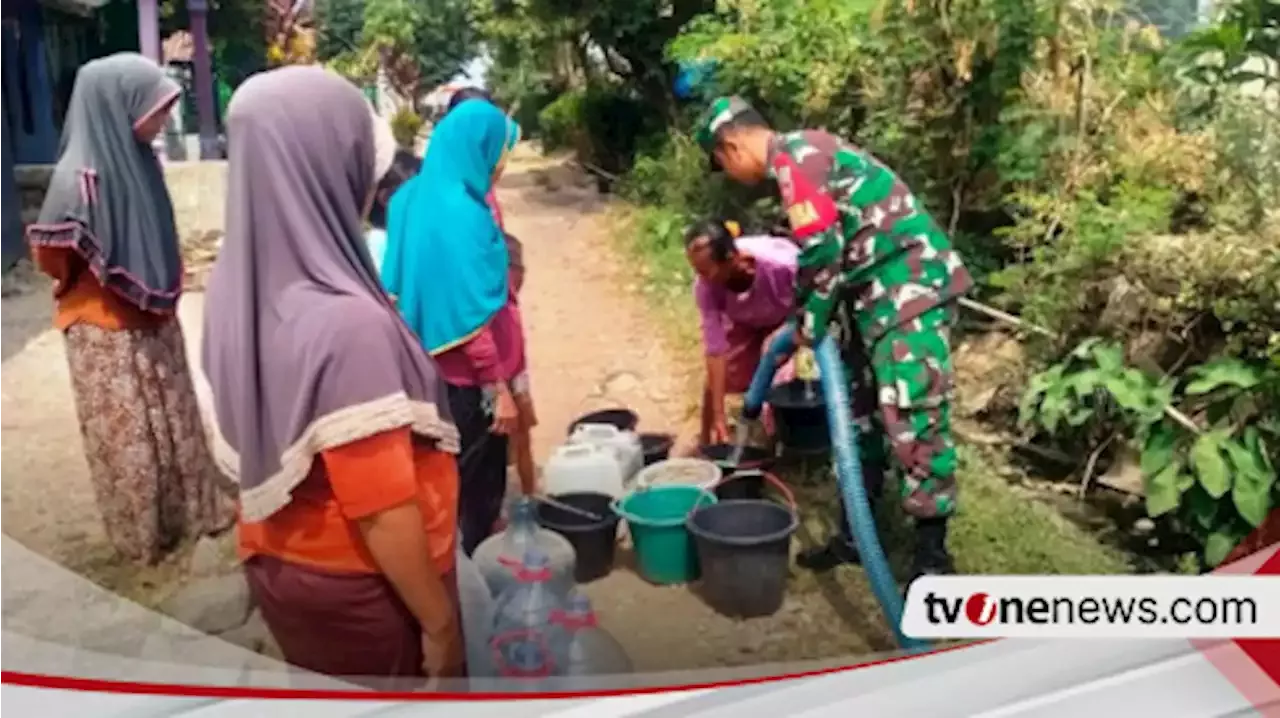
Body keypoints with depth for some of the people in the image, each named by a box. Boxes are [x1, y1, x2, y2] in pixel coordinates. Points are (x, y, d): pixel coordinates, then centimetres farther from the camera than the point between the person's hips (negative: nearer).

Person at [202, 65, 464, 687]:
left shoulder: (237, 287, -7)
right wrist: (440, 620, -16)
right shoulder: (346, 323, -32)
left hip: (276, 563, 7)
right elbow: (384, 513, -27)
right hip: (358, 587, -7)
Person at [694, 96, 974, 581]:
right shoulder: (801, 156, 17)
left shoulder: (794, 157, -14)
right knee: (858, 408, 14)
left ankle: (932, 556, -1)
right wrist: (805, 324, 25)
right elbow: (832, 249, 23)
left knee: (912, 416, -10)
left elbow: (822, 252, -20)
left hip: (909, 284, -11)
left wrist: (809, 325, -7)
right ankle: (855, 533, 25)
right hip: (871, 290, 11)